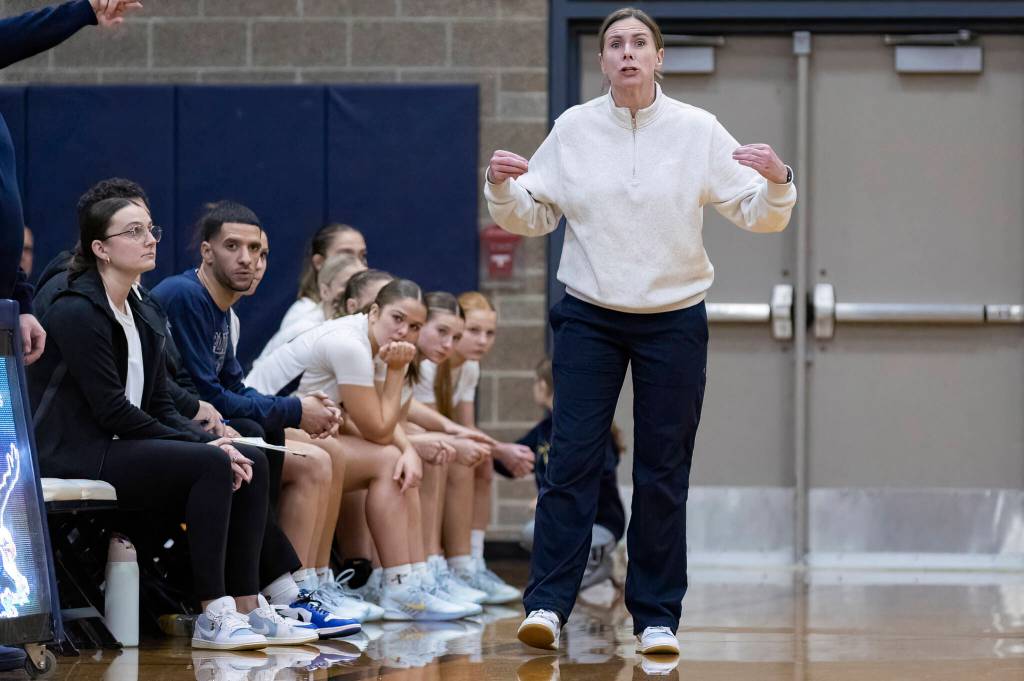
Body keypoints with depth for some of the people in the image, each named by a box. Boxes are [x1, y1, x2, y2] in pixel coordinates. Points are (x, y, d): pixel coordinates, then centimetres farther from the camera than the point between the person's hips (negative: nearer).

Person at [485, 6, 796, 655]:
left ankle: (657, 616, 10)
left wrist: (777, 182, -22)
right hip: (589, 318, 0)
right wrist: (502, 187, -12)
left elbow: (759, 215, -2)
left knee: (663, 473, 3)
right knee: (572, 459, -7)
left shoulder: (698, 130, -3)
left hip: (674, 321, 0)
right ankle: (547, 603, -6)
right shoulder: (572, 129, 1)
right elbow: (532, 217, 7)